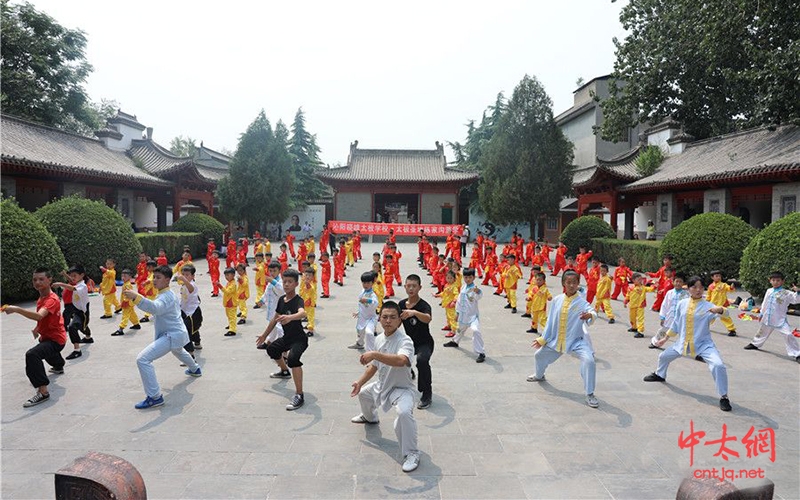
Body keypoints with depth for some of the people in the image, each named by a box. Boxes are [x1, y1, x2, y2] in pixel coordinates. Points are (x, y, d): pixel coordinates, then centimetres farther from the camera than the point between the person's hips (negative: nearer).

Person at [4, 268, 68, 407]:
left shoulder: (52, 299, -25)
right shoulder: (41, 298, 5)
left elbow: (39, 316, -44)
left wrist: (17, 309, -52)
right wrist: (38, 328, 8)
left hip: (56, 339, -11)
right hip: (47, 336, 11)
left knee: (32, 354, -35)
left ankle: (43, 392, -34)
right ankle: (59, 367, 75)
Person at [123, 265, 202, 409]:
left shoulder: (165, 297, -22)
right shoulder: (171, 293, 9)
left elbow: (155, 308, -46)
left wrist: (136, 297, -59)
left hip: (172, 335, -11)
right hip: (179, 332, 11)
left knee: (143, 359, -20)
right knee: (178, 351, 43)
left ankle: (155, 397, -19)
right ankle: (195, 369, 70)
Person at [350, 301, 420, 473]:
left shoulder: (405, 341, -27)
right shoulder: (379, 339, -2)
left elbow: (401, 360, -51)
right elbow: (374, 365, 13)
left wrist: (375, 354, -53)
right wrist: (360, 382, 9)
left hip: (402, 389, -9)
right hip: (382, 385, 9)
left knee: (404, 412, -38)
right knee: (363, 393, 32)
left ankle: (411, 454, -20)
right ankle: (369, 417, 65)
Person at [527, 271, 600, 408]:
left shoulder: (581, 302, -15)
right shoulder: (557, 300, -3)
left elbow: (592, 311, -36)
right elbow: (551, 321, 4)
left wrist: (590, 315, -60)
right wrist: (542, 339, 8)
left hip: (576, 340, -4)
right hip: (556, 340, 5)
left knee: (589, 360, -28)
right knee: (539, 355, 19)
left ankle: (590, 395, -10)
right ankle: (539, 375, 54)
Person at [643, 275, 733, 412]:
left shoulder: (708, 306, -14)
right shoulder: (682, 304, -2)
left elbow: (725, 312, -31)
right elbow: (676, 323, 9)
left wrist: (720, 309, -55)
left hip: (703, 343, -4)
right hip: (683, 342, 5)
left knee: (718, 366, -26)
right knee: (663, 356, 20)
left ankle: (724, 397, -6)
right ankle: (659, 375, 54)